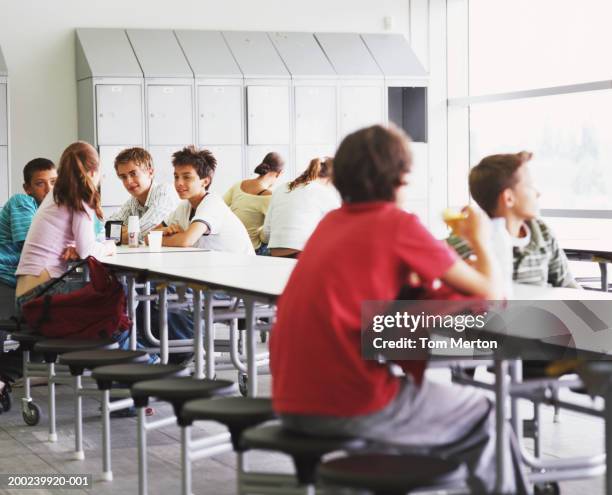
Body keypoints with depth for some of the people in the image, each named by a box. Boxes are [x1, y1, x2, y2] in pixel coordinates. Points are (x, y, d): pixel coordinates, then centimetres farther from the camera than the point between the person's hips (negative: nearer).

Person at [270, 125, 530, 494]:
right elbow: (491, 294, -5)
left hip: (292, 403, 8)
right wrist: (480, 240, 14)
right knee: (484, 416, 16)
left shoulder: (332, 222, 12)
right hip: (351, 407, -7)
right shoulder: (400, 225, -8)